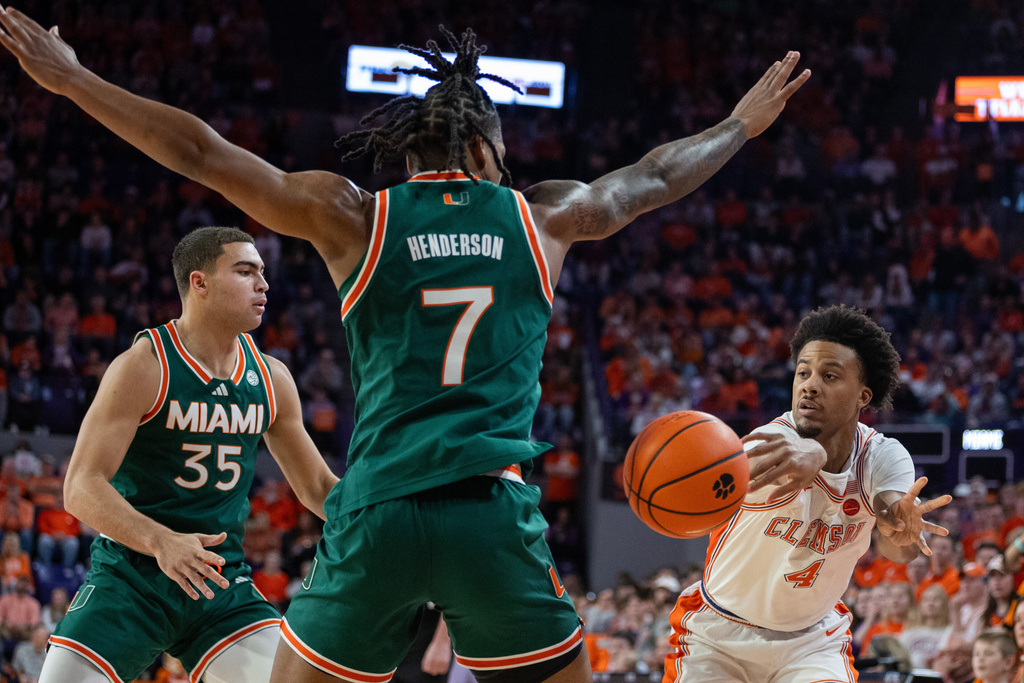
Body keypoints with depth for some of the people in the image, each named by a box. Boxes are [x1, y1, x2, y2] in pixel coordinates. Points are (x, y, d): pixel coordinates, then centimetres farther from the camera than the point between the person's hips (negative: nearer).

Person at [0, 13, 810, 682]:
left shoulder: (354, 217, 8)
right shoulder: (541, 217, 12)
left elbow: (202, 153, 8)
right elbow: (654, 178, 29)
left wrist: (71, 80, 15)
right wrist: (743, 124, 47)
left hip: (377, 511, 0)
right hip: (494, 513, 0)